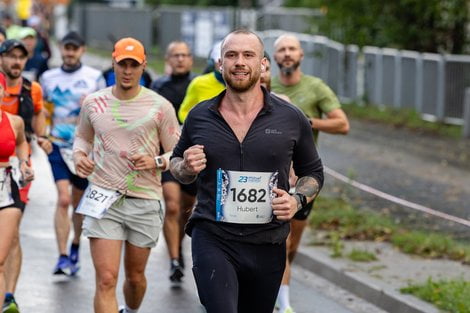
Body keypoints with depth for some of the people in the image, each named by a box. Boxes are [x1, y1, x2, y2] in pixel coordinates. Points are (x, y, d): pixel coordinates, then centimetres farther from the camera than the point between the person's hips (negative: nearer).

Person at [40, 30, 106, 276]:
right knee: (63, 199, -15)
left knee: (79, 201, 10)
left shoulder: (95, 77, 3)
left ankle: (75, 249, 32)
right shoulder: (48, 78, 7)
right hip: (58, 146, 0)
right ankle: (62, 257, -14)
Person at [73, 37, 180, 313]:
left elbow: (178, 154, 3)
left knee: (135, 276, 17)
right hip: (103, 198, 0)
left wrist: (156, 162, -17)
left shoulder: (160, 106, -3)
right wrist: (79, 155, -1)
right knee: (106, 280, -11)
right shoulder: (94, 103, 3)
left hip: (145, 200, 0)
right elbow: (83, 136, 21)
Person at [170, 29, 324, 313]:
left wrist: (297, 200, -7)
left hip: (267, 245, 2)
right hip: (213, 241, -2)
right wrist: (186, 168, -6)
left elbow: (313, 172, 13)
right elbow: (176, 162, 18)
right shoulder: (199, 117, 2)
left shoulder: (291, 119, 1)